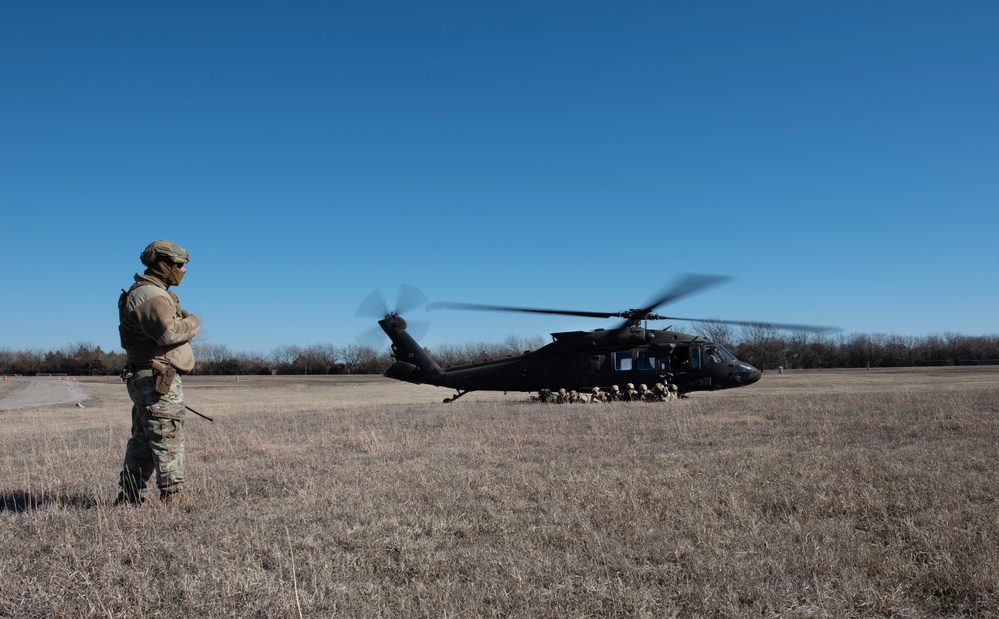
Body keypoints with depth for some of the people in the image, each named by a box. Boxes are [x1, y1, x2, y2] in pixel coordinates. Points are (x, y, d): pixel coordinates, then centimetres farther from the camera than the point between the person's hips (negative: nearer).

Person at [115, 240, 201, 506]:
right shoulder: (149, 295, -15)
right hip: (157, 378, -11)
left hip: (145, 380, 11)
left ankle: (128, 497, 21)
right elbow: (168, 332, -28)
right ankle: (172, 496, -4)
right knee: (168, 438, -7)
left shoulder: (153, 293, 20)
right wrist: (192, 323, -11)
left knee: (143, 440, 15)